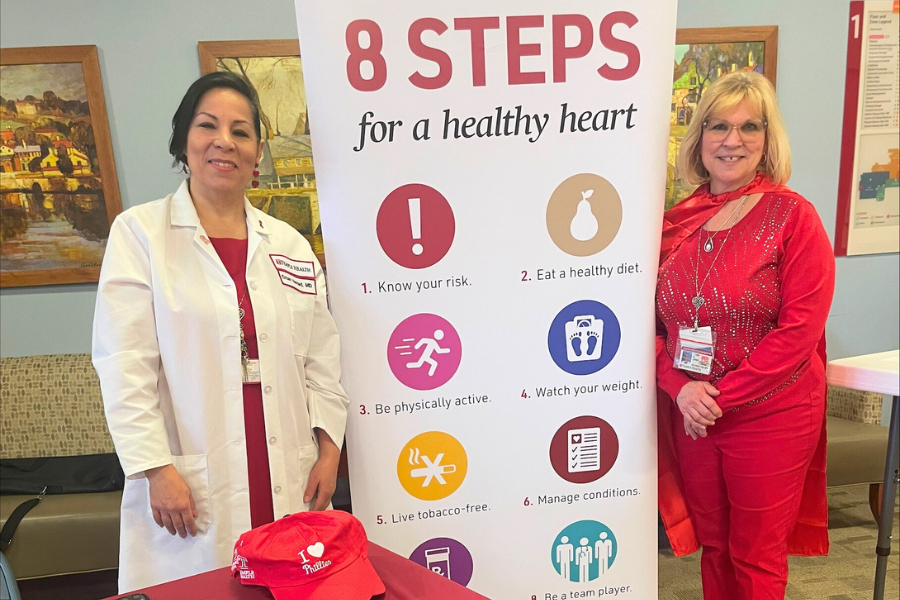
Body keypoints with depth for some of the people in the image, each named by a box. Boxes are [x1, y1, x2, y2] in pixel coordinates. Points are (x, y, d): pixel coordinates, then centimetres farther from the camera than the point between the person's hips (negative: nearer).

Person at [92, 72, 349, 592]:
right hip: (191, 490, -2)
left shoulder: (290, 245, 9)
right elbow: (124, 366, -5)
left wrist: (329, 449, 3)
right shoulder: (139, 233, 0)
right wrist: (157, 469, -9)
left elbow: (322, 359, 8)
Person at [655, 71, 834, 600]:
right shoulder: (677, 221, 3)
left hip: (770, 416, -3)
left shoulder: (793, 215, -9)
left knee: (756, 555, 13)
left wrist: (720, 395, -16)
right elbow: (654, 322, 3)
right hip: (692, 415, 4)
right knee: (713, 545, 20)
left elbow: (800, 329, -15)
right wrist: (681, 388, -12)